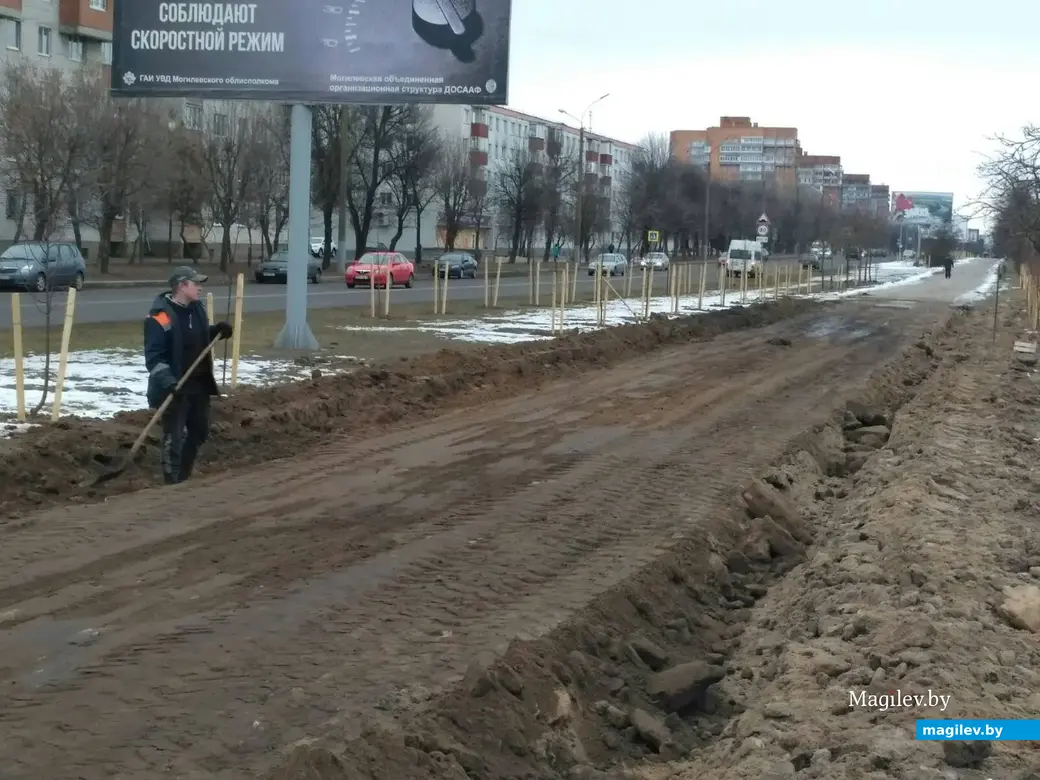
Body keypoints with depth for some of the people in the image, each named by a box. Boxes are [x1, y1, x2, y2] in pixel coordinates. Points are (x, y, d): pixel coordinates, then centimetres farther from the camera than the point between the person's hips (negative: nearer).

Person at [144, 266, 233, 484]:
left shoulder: (197, 308, 7)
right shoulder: (161, 317, -18)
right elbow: (153, 357, -21)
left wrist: (217, 331, 2)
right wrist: (168, 382, -32)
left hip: (199, 384, 9)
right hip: (175, 389, -9)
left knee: (200, 429, 19)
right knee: (173, 437, -2)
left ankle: (184, 476, 35)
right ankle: (172, 482, 6)